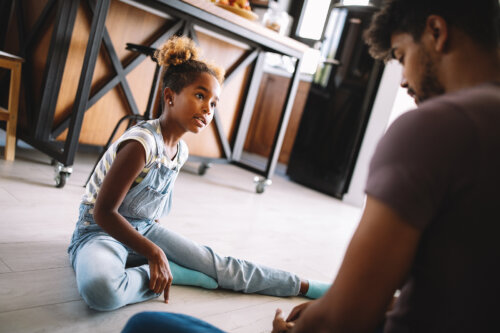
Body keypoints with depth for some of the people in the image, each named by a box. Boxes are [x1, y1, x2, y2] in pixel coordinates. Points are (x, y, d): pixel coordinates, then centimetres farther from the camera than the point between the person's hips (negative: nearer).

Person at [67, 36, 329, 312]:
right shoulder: (142, 143, -27)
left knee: (220, 266, -2)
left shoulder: (180, 150, 0)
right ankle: (173, 273, -15)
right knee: (101, 289, -40)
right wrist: (154, 252, -24)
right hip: (101, 231, -6)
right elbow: (104, 212, -25)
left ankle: (304, 287, 7)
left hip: (144, 230, 7)